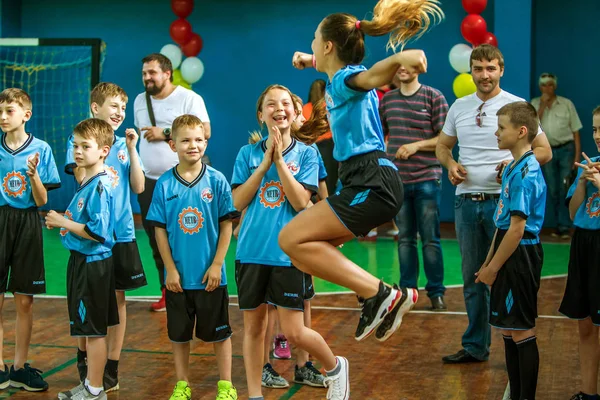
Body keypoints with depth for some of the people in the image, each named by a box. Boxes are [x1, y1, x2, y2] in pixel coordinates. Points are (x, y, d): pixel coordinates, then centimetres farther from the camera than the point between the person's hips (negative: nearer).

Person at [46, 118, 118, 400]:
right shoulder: (85, 183, 10)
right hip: (82, 262, 10)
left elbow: (97, 231, -25)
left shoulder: (100, 186, -19)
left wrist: (64, 222, -16)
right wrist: (62, 221, 3)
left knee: (93, 330, 0)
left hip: (93, 264, -10)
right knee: (88, 329, 17)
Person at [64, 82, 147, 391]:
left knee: (118, 297, 5)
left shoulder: (124, 143, 8)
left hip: (121, 232, 3)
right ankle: (83, 357, 27)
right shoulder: (79, 140, -1)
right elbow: (82, 178, -16)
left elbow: (138, 187, 2)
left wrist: (131, 149, -5)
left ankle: (112, 368, 14)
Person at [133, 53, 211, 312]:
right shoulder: (140, 101, 14)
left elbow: (204, 131, -14)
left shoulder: (188, 98, -6)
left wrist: (165, 133, -15)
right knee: (156, 241, 9)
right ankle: (168, 292, 19)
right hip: (149, 181, 6)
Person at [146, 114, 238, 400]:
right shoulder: (164, 184, -3)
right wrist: (170, 269, -5)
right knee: (179, 333, 12)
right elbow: (160, 229, 0)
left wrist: (217, 264, -9)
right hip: (178, 276, 1)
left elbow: (226, 226, -4)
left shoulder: (216, 181, -6)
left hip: (210, 276, -1)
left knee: (219, 331, 10)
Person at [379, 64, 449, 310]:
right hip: (396, 179, 4)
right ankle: (407, 290, 17)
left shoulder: (433, 97, -3)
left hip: (427, 179, -4)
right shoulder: (387, 100, 10)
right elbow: (381, 135, 22)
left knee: (430, 239, 0)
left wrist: (417, 145, -16)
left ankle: (436, 292, 8)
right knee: (405, 239, 9)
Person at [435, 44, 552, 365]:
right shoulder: (459, 107, 10)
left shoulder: (517, 106, -3)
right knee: (473, 278, 13)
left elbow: (544, 151, -1)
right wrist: (450, 164, -1)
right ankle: (475, 347, 23)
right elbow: (442, 145, 21)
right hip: (466, 202, 5)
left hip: (502, 201, -4)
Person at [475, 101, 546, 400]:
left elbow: (517, 229, -20)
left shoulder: (525, 173, -17)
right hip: (509, 256, 10)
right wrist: (488, 262, 17)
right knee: (508, 330, 14)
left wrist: (493, 268, -15)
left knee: (522, 332, -2)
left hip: (520, 257, -10)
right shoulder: (513, 168, 12)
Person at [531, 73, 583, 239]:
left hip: (566, 149, -3)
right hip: (547, 151, 3)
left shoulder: (566, 104, -1)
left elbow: (575, 131, -1)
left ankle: (564, 226, -6)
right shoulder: (535, 104, 4)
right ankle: (560, 225, 17)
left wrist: (577, 156, -6)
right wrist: (542, 105, -15)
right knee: (553, 190, 7)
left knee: (565, 188, -8)